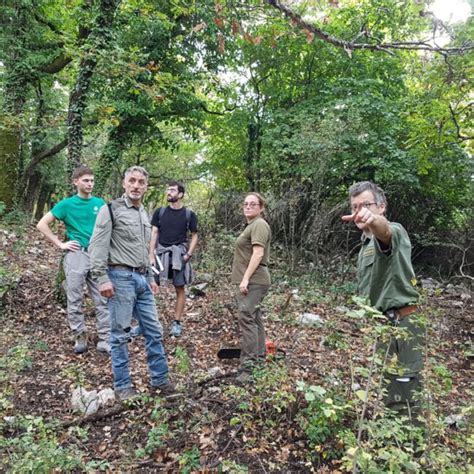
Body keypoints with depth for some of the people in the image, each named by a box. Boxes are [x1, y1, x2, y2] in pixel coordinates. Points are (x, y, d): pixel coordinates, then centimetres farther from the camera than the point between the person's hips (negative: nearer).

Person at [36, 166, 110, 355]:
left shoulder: (100, 203, 7)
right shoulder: (67, 204, -1)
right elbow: (42, 225, 0)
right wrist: (60, 244, -5)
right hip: (76, 255, -2)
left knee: (102, 300, 3)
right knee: (75, 301, 4)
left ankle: (104, 340, 11)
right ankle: (80, 337, 19)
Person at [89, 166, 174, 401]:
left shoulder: (144, 214, 17)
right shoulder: (111, 209, -6)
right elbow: (97, 246, -12)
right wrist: (102, 278, -19)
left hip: (142, 279, 7)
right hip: (121, 278, -7)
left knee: (154, 331, 9)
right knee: (120, 334, 2)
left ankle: (160, 379, 22)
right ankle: (122, 386, 16)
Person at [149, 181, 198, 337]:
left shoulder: (189, 214, 2)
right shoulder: (160, 211, 5)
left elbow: (194, 235, 8)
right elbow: (154, 233, 4)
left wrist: (189, 254, -5)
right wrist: (151, 256, -3)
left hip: (179, 253, -1)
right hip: (161, 251, 1)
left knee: (180, 288, 3)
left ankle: (177, 323, 14)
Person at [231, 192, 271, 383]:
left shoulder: (259, 225, -10)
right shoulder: (251, 225, 22)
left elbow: (258, 254, -21)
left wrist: (245, 278, -24)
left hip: (253, 281, -11)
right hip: (251, 281, 11)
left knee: (246, 318, -14)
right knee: (254, 319, 14)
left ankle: (248, 365, -13)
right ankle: (259, 357, 22)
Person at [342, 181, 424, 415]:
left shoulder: (394, 233, -9)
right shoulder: (367, 242, 19)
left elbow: (385, 231, -37)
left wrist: (373, 220, -59)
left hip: (399, 324, -9)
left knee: (401, 402, -8)